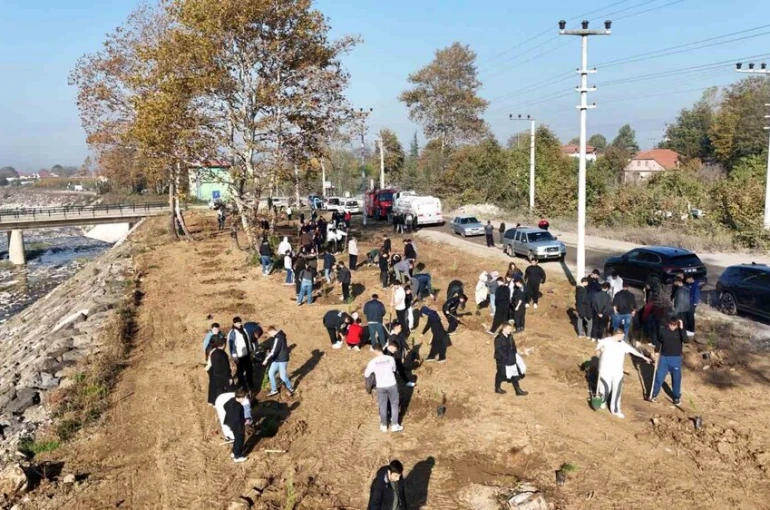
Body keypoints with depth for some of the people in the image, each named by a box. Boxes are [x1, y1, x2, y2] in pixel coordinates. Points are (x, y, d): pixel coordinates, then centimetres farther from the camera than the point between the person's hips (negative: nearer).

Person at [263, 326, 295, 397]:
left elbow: (273, 351, -24)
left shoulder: (278, 338, -24)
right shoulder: (280, 335, 8)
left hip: (282, 360, -10)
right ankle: (274, 390, 20)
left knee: (283, 376, -1)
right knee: (270, 373, 8)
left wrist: (266, 359, -17)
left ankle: (290, 389, 22)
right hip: (276, 360, 10)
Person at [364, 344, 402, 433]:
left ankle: (384, 426, 27)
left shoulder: (372, 362, -11)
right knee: (394, 404, 16)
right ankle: (394, 425, 20)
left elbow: (366, 375, 1)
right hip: (392, 385, 0)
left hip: (381, 386, 0)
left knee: (383, 406, 16)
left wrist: (369, 371, 22)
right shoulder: (390, 359, -8)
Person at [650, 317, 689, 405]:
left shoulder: (680, 331, -9)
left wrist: (681, 328, -31)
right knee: (659, 377, 6)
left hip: (676, 359, -1)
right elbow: (658, 341, 11)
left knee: (676, 378, 9)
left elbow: (686, 340, -28)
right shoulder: (663, 331, -5)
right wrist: (656, 352, 11)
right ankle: (654, 394, 22)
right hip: (664, 357, 1)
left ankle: (677, 397, 26)